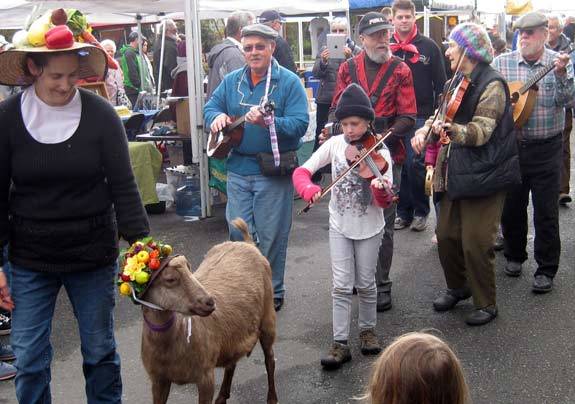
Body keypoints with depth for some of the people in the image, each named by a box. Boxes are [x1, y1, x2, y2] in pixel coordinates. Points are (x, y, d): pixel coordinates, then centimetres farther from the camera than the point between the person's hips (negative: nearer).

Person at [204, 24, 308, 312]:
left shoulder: (288, 82, -7)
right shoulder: (232, 81, 9)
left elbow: (300, 123, -16)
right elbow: (210, 105, 15)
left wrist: (268, 123, -32)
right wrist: (217, 116, -9)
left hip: (274, 171, -4)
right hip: (238, 168, 4)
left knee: (271, 236, 5)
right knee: (237, 231, 8)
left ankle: (273, 292, 22)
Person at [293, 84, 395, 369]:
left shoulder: (380, 152, -13)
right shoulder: (335, 144, -6)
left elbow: (385, 202, -18)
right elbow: (301, 171, -9)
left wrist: (382, 190, -41)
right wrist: (308, 189, -30)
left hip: (369, 228, -1)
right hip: (340, 226, 1)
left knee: (365, 284, 11)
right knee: (342, 285, -1)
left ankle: (367, 330, 33)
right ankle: (340, 343, 6)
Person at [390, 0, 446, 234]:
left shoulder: (429, 47, 2)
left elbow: (440, 84, 2)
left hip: (420, 116, -2)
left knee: (415, 164, -8)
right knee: (399, 165, 7)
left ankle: (421, 211, 8)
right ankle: (403, 212, 18)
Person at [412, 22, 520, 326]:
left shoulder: (491, 85, -14)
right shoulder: (457, 82, 12)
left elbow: (481, 130, -23)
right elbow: (442, 115, 20)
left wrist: (452, 129, -42)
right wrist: (425, 130, -1)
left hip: (484, 176, -8)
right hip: (454, 173, 8)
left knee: (476, 243, -4)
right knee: (446, 235, 12)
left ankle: (486, 304, 14)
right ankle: (457, 287, 35)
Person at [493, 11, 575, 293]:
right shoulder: (501, 63, 2)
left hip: (546, 149, -2)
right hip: (511, 146, 2)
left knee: (546, 212, 3)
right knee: (511, 207, 14)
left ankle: (546, 270, 15)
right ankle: (514, 256, 35)